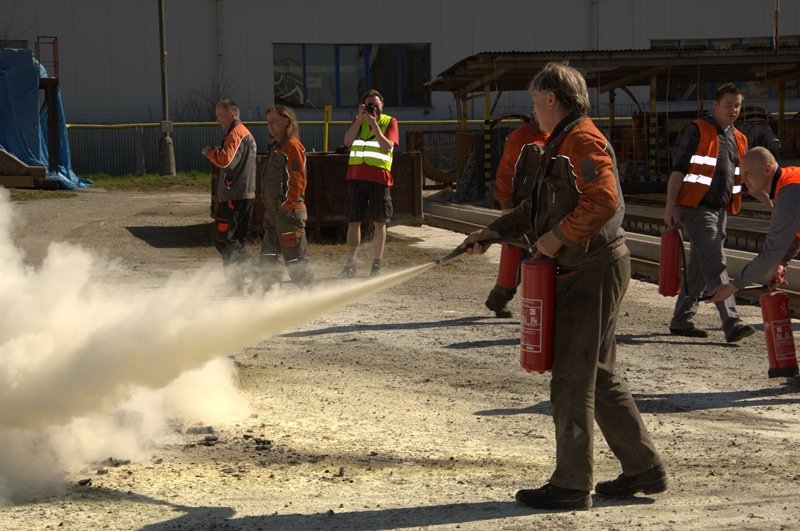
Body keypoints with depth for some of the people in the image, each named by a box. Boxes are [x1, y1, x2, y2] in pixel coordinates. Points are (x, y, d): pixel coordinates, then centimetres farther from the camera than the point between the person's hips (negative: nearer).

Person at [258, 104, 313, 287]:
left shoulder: (292, 146, -12)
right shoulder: (276, 146, 18)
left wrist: (289, 207, -20)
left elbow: (298, 180, -18)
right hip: (273, 211, 10)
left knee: (294, 259, -6)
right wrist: (269, 208, 19)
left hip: (289, 211, -10)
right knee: (268, 257, 11)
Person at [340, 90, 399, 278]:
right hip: (356, 176, 2)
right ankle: (350, 264, 6)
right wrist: (360, 118, -10)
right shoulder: (359, 120, 12)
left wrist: (374, 124, -16)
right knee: (353, 221, 2)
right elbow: (348, 141, -4)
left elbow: (387, 147, -12)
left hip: (379, 178, -2)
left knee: (379, 223, 1)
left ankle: (376, 264, 8)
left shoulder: (389, 122, 2)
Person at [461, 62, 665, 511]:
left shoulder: (584, 140, -14)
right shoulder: (561, 143, 20)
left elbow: (604, 201, -27)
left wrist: (558, 236, -19)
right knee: (600, 376, 15)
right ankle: (644, 469, 21)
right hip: (581, 271, 11)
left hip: (595, 273, -11)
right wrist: (495, 231, 20)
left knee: (573, 378, -5)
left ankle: (572, 485, 2)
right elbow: (540, 206, 27)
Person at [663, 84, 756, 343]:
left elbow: (742, 176, 23)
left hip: (719, 211, 7)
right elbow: (678, 169, -9)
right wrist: (671, 205, -17)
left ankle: (682, 320, 19)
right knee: (716, 264, -14)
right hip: (695, 208, -7)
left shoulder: (738, 140, 16)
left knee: (699, 268, 11)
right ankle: (732, 324, -19)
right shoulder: (697, 131, -6)